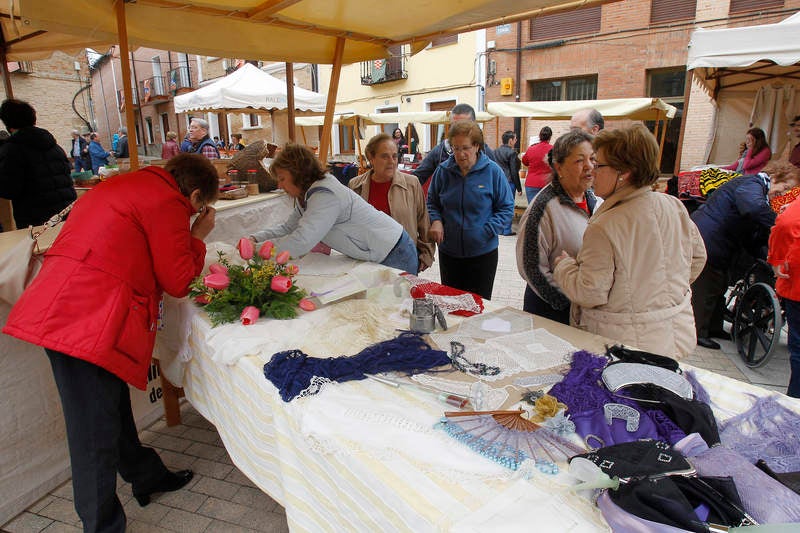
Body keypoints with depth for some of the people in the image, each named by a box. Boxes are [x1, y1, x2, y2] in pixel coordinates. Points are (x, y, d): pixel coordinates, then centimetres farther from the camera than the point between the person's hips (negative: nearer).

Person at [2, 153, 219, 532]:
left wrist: (188, 235, 19)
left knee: (113, 405, 23)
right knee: (96, 433, 0)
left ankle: (146, 476, 41)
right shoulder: (166, 202, -9)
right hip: (88, 318, -10)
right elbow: (177, 281, -6)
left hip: (60, 308, 10)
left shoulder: (130, 186, 19)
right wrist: (198, 236, 6)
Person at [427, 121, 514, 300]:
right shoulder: (443, 170, -1)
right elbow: (432, 202, 12)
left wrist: (488, 231, -18)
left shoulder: (492, 171, -8)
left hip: (483, 253, -2)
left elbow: (506, 208, -4)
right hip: (448, 252, 3)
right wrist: (435, 220, -9)